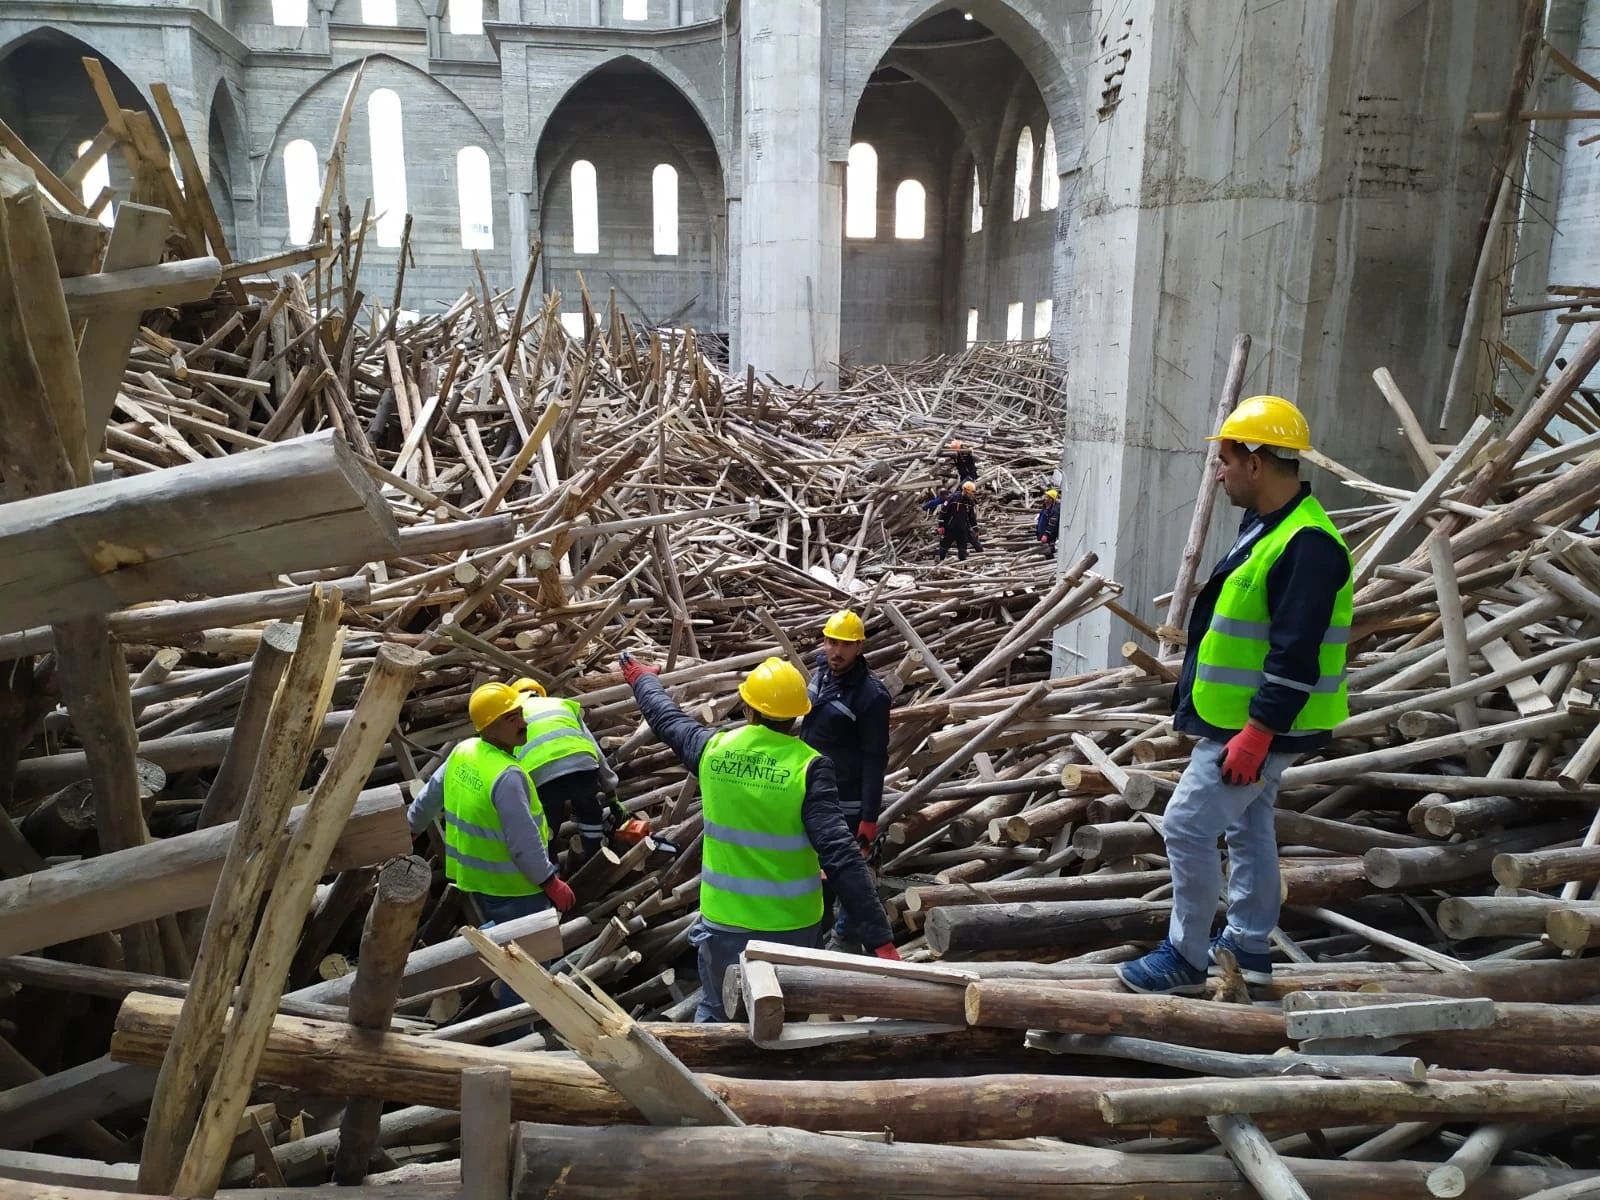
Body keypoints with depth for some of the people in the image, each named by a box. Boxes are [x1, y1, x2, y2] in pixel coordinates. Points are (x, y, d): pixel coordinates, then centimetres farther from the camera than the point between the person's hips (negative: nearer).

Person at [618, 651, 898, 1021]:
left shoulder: (713, 748, -7)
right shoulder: (807, 766, -18)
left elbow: (666, 718, 15)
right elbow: (840, 855, -24)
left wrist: (643, 678, 36)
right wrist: (880, 938, -23)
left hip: (724, 919, 2)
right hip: (789, 923, -2)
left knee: (715, 1015, 23)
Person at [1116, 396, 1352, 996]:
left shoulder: (1306, 544, -24)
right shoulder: (1267, 526, 10)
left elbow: (1295, 655, -27)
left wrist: (1256, 733, -26)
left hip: (1258, 727, -11)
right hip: (1245, 720, 11)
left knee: (1187, 827, -6)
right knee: (1248, 827, 19)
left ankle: (1186, 957, 6)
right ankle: (1249, 945, 33)